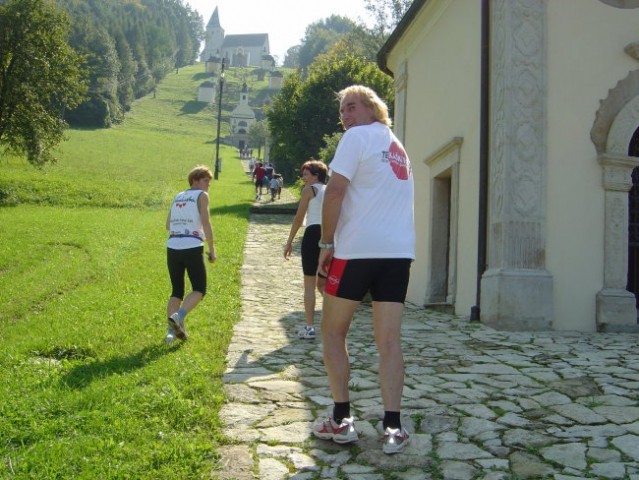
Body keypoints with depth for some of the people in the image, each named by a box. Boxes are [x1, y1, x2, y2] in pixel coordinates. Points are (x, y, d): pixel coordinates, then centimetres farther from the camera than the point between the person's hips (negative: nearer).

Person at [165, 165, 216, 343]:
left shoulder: (177, 197, 19)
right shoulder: (201, 195, 2)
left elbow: (168, 225, 17)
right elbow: (206, 223, -8)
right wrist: (212, 249, -6)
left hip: (172, 247, 6)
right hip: (192, 248, -6)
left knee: (176, 291, 14)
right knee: (199, 290, 6)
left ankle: (171, 331, 5)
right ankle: (178, 316, -16)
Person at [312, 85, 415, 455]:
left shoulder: (358, 136, -2)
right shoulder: (397, 145, 22)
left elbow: (334, 192, -11)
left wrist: (327, 243, -6)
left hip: (358, 249, -6)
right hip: (400, 250, 7)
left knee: (333, 332, 8)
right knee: (389, 340, 3)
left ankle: (342, 420, 7)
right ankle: (393, 427, -1)